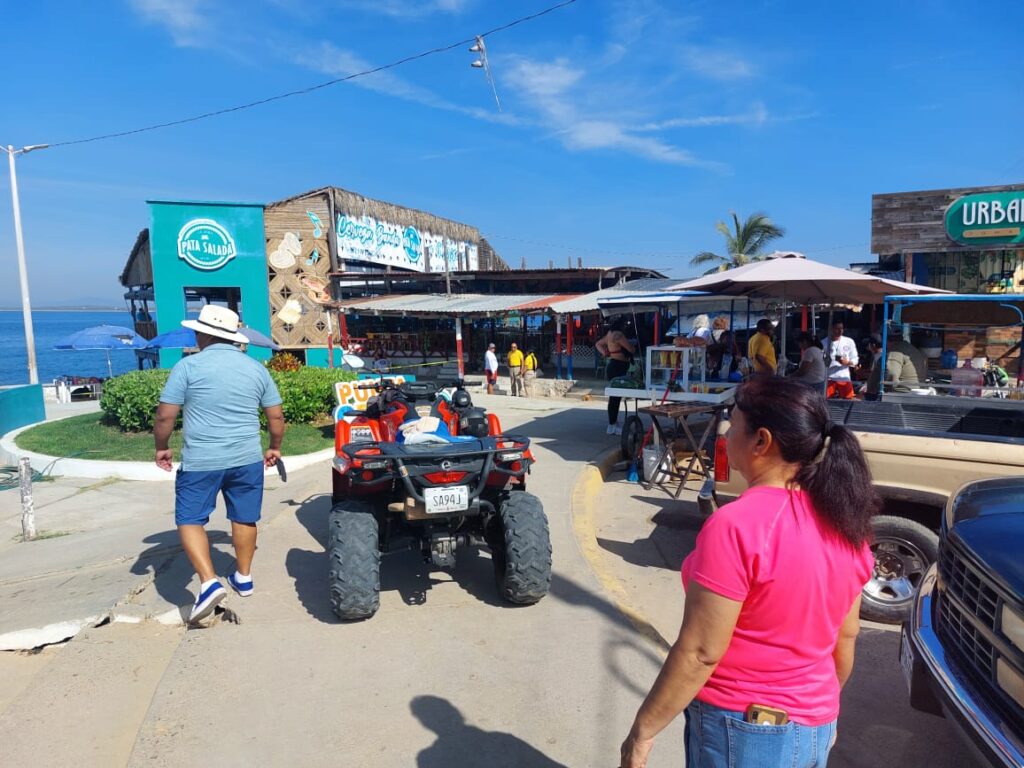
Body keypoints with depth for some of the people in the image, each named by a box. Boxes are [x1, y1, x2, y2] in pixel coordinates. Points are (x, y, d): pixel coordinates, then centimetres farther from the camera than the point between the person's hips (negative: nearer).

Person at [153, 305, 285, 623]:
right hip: (247, 459, 4)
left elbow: (165, 416, -7)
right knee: (244, 519, 16)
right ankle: (244, 577, 29)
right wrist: (275, 448, 23)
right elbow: (276, 417, 9)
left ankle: (209, 582, -4)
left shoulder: (188, 366, -6)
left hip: (200, 462, -3)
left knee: (190, 520, 8)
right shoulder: (256, 368, 6)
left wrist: (161, 448, 9)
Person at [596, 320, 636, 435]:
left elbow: (598, 343, 26)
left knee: (615, 396, 15)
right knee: (615, 397, -6)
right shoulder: (618, 334, -17)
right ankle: (612, 426, -2)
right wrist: (634, 349, 7)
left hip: (613, 365, 10)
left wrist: (604, 352, 8)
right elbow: (631, 349, -16)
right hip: (617, 367, -10)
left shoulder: (610, 333, 13)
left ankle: (613, 423, 23)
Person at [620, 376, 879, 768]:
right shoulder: (842, 522, -4)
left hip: (742, 731, -6)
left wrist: (643, 729, -11)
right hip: (816, 726, 6)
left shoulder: (736, 526, -27)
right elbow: (845, 637, 7)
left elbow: (700, 653, -23)